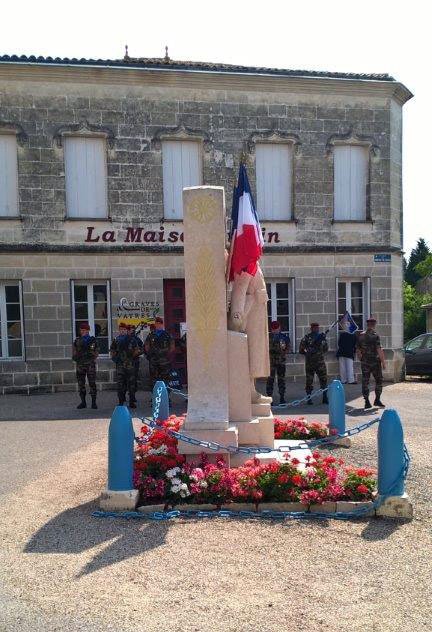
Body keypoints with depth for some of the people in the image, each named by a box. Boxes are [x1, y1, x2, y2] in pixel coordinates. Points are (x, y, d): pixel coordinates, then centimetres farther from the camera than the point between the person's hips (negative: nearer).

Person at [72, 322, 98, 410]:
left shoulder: (92, 340, 6)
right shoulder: (77, 340, 9)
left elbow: (95, 353, 6)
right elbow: (74, 352, 9)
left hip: (90, 364, -2)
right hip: (80, 364, 2)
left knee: (92, 384, -4)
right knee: (81, 384, 5)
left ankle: (93, 402, 0)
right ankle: (83, 402, 13)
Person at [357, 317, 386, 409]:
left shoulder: (360, 336, 4)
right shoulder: (375, 336, -12)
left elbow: (358, 350, 10)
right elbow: (379, 350, -16)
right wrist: (383, 362, -10)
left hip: (364, 363, 4)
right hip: (375, 361, -4)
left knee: (365, 382, 6)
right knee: (379, 381, 10)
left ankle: (367, 402, 4)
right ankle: (377, 400, 7)